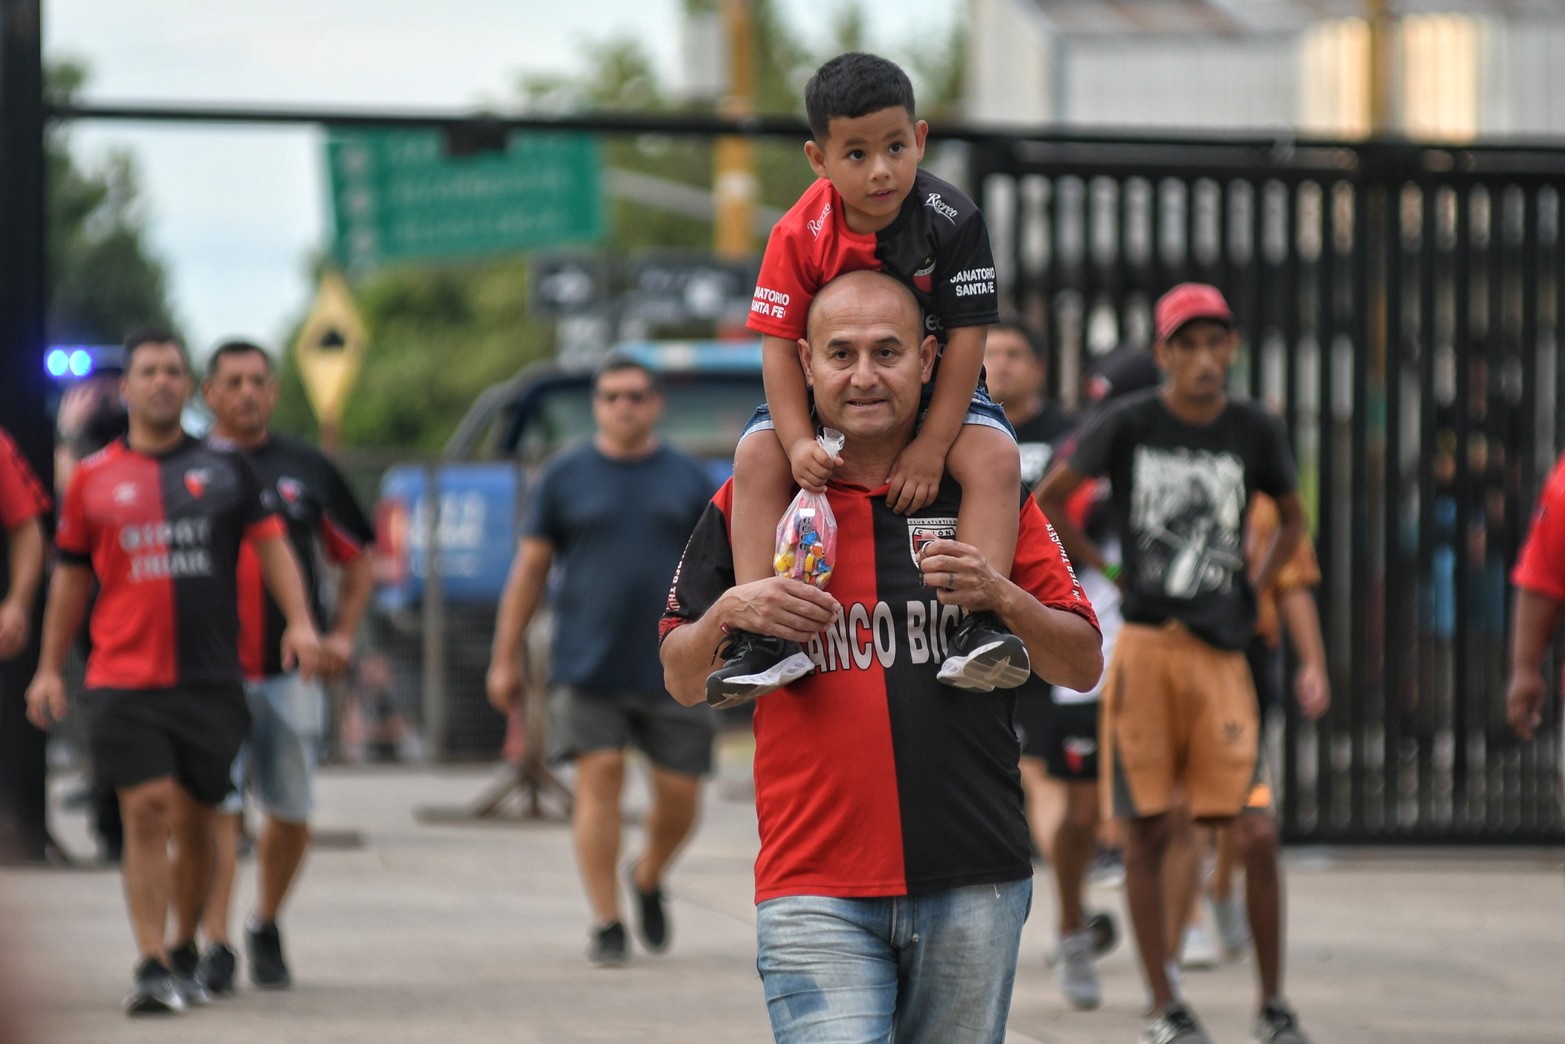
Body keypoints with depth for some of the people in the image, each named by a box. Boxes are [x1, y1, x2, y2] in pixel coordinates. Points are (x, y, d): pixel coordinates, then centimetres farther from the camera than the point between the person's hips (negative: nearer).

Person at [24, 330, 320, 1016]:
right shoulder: (94, 478, 8)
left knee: (194, 823, 7)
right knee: (146, 812, -12)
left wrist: (299, 622, -11)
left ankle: (184, 955, 26)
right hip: (125, 677, -1)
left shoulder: (225, 469, 8)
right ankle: (151, 967, -13)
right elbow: (71, 577, 15)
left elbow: (269, 541, 4)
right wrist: (49, 669, 13)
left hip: (211, 676, 1)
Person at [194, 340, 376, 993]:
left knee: (290, 814, 6)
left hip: (292, 669, 3)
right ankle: (214, 945, -12)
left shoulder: (306, 469, 11)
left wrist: (341, 634, 7)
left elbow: (356, 560, 20)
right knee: (218, 810, -12)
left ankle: (266, 927, 26)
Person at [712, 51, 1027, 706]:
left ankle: (980, 627, -35)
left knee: (994, 456, -29)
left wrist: (932, 446, -25)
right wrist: (799, 442, -28)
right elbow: (780, 346, -14)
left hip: (936, 390, -1)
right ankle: (761, 635, -27)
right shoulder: (800, 235, -16)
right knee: (758, 457, -23)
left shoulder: (951, 221, -20)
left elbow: (965, 338, -19)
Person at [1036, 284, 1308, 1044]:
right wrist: (1104, 576, 5)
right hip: (1144, 646, -1)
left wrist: (1253, 590, 11)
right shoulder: (1131, 425, -2)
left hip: (1221, 651, 1)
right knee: (1146, 832, 0)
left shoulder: (1255, 432, 4)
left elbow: (1292, 519, 22)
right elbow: (1048, 499, 9)